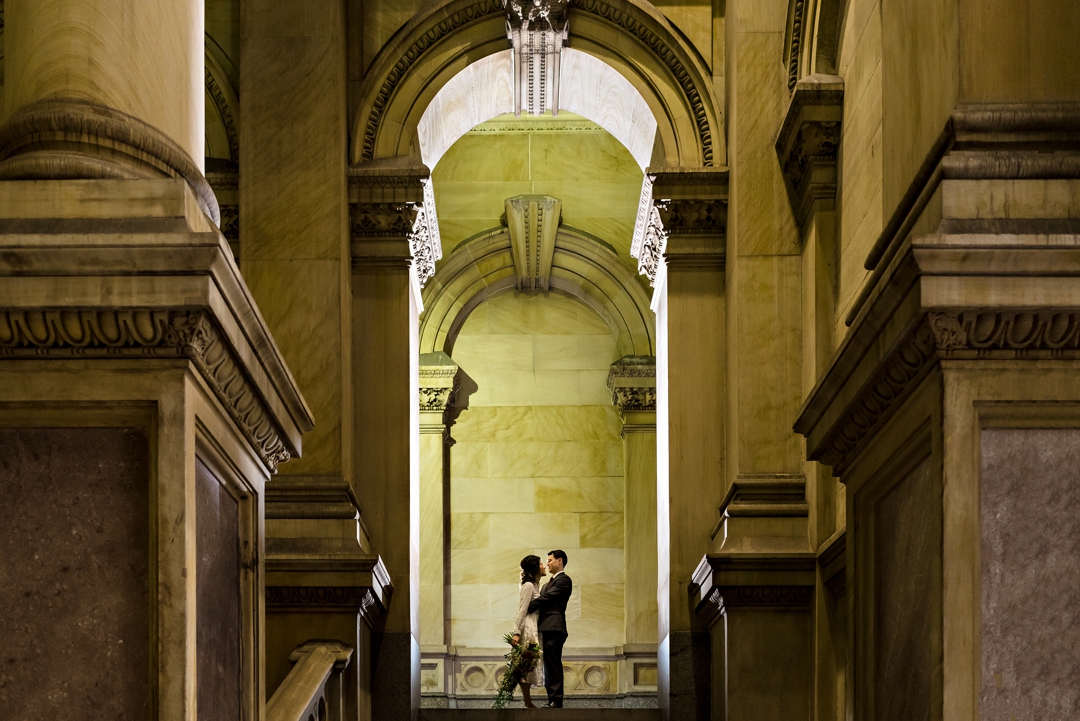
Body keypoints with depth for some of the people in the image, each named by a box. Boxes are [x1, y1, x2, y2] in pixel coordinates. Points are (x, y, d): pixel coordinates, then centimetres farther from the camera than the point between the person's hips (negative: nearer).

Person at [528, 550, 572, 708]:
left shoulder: (563, 580, -5)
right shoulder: (550, 583, 25)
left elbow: (546, 598, -13)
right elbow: (543, 600, 17)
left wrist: (526, 609, -10)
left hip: (554, 629, -10)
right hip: (546, 629, 10)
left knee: (553, 665, -11)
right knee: (550, 666, 9)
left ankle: (556, 701, -12)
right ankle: (552, 700, 11)